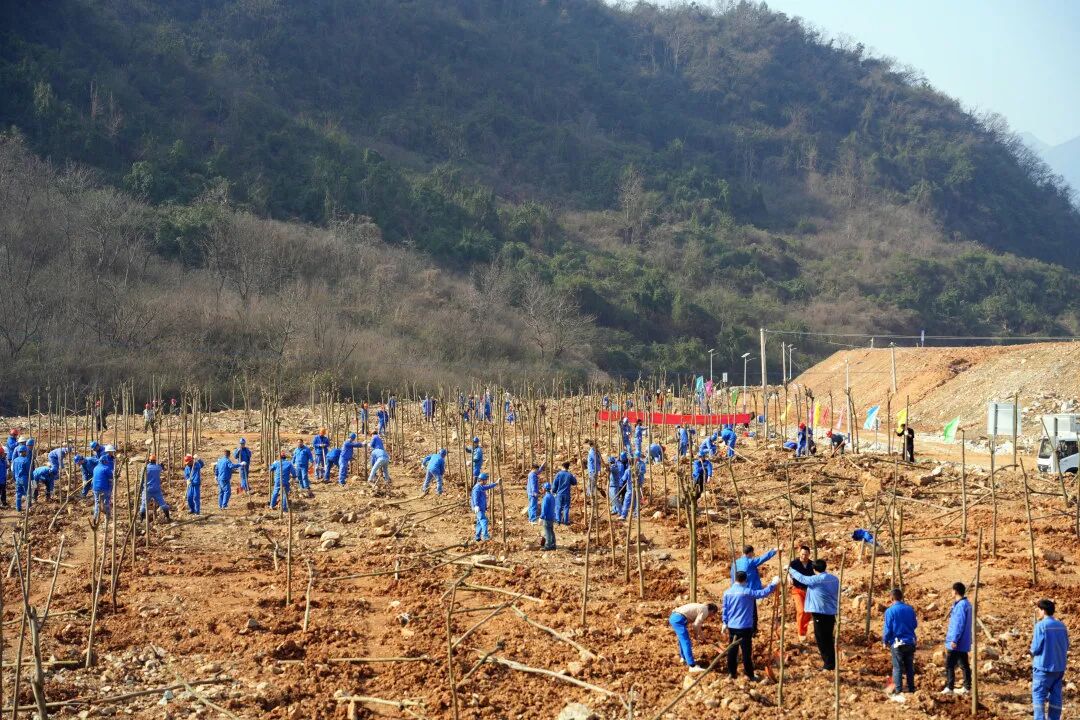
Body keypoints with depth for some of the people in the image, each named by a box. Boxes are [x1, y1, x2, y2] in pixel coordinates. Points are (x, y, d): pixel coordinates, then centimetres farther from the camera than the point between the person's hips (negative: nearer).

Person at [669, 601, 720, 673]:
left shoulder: (700, 607, 26)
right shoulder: (705, 610, -2)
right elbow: (696, 625, -5)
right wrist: (696, 635, 12)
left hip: (673, 617, 10)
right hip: (679, 619, -10)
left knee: (682, 639, 28)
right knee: (686, 642, -10)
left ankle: (684, 657, 45)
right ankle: (692, 666, -13)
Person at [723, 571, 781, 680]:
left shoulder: (727, 592, 2)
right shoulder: (747, 592, -13)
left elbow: (725, 609, 8)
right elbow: (763, 593, -13)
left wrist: (725, 622, 17)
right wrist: (773, 584, -3)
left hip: (732, 626, 5)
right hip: (745, 627, -5)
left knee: (732, 650, 12)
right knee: (746, 651, 1)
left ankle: (731, 673, 17)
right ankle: (749, 675, 6)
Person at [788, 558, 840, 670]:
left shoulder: (816, 579, -13)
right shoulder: (835, 579, 7)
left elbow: (802, 578, -2)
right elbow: (838, 597, 14)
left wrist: (790, 570, 14)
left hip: (820, 613, -7)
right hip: (831, 613, 7)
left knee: (821, 639, 2)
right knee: (828, 639, 16)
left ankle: (828, 664, 2)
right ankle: (832, 663, 20)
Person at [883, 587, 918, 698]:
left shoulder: (890, 611, -12)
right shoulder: (910, 609, 2)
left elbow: (887, 628, -10)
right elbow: (915, 625, 12)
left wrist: (885, 641, 5)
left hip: (897, 643, -4)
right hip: (910, 642, 4)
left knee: (897, 668, 1)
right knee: (910, 667, 15)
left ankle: (898, 692, -4)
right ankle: (911, 689, 21)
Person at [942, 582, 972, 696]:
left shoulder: (960, 605, -18)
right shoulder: (966, 603, 13)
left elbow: (959, 624, -22)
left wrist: (954, 640, -22)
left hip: (957, 643, -10)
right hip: (963, 643, 10)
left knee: (949, 665, -5)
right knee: (964, 665, 12)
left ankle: (949, 688, -5)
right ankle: (967, 687, 15)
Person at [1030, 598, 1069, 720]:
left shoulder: (1041, 625, -13)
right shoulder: (1061, 626, 4)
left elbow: (1035, 648, -14)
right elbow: (1066, 646, 11)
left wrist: (1033, 651, 8)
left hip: (1044, 666, -6)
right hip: (1059, 667, 6)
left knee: (1038, 695, 1)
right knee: (1055, 696, 10)